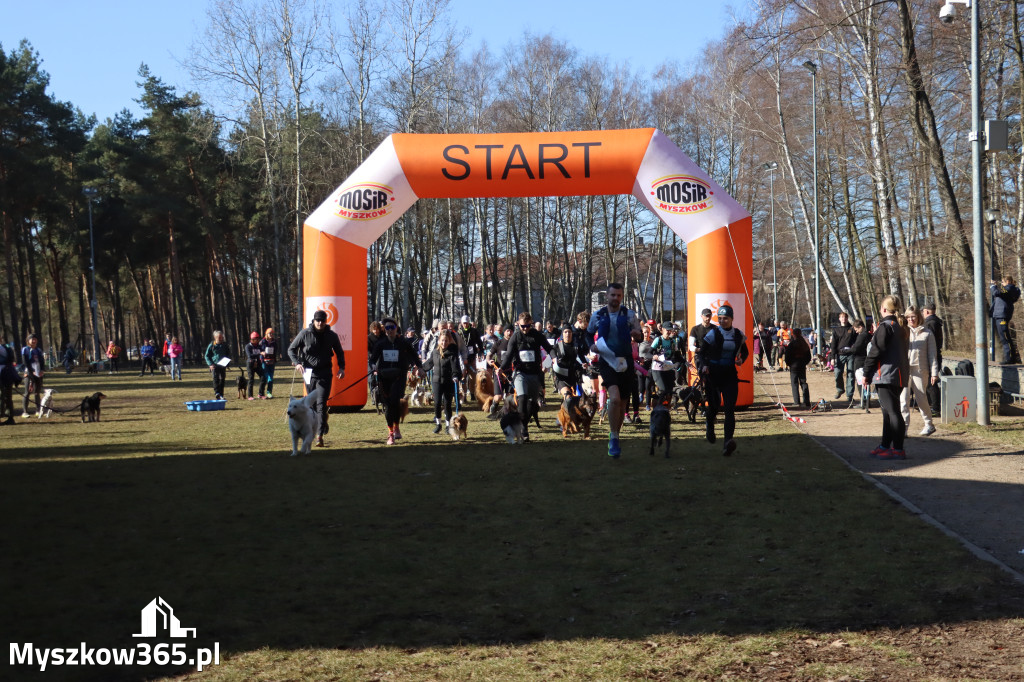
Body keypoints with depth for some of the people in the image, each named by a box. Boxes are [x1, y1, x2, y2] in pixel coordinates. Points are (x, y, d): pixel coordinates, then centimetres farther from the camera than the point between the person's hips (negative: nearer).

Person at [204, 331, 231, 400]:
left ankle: (221, 395, 11)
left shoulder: (225, 345, 9)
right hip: (214, 365, -3)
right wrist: (210, 364, -9)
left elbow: (229, 355, 19)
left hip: (223, 366, 3)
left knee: (222, 380, 4)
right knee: (216, 379, -14)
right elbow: (206, 355, 4)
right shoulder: (212, 345, 0)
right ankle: (216, 394, -19)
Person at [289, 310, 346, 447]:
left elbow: (339, 352, 17)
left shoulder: (332, 336, 2)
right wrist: (297, 363, -11)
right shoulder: (305, 334, -1)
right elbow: (291, 349, 6)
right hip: (309, 373, 2)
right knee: (312, 403, 11)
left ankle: (320, 435, -13)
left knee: (321, 404, -11)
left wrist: (341, 368, 3)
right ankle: (322, 425, 32)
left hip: (325, 374, -2)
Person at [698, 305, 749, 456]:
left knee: (730, 408, -12)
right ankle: (710, 426, 42)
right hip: (712, 373, -1)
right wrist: (704, 365, -20)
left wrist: (741, 360, -1)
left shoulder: (738, 335, 5)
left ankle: (728, 441, -22)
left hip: (730, 374, 1)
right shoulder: (713, 333, -5)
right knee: (714, 405, 6)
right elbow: (702, 351, -2)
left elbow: (745, 351, 20)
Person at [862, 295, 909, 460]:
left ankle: (898, 449, -9)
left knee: (892, 411, -9)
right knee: (889, 411, 16)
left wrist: (866, 373, -7)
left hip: (886, 376, -9)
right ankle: (885, 445, 25)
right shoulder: (901, 326, 14)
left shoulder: (885, 326, -13)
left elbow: (876, 351, -14)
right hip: (899, 375, 9)